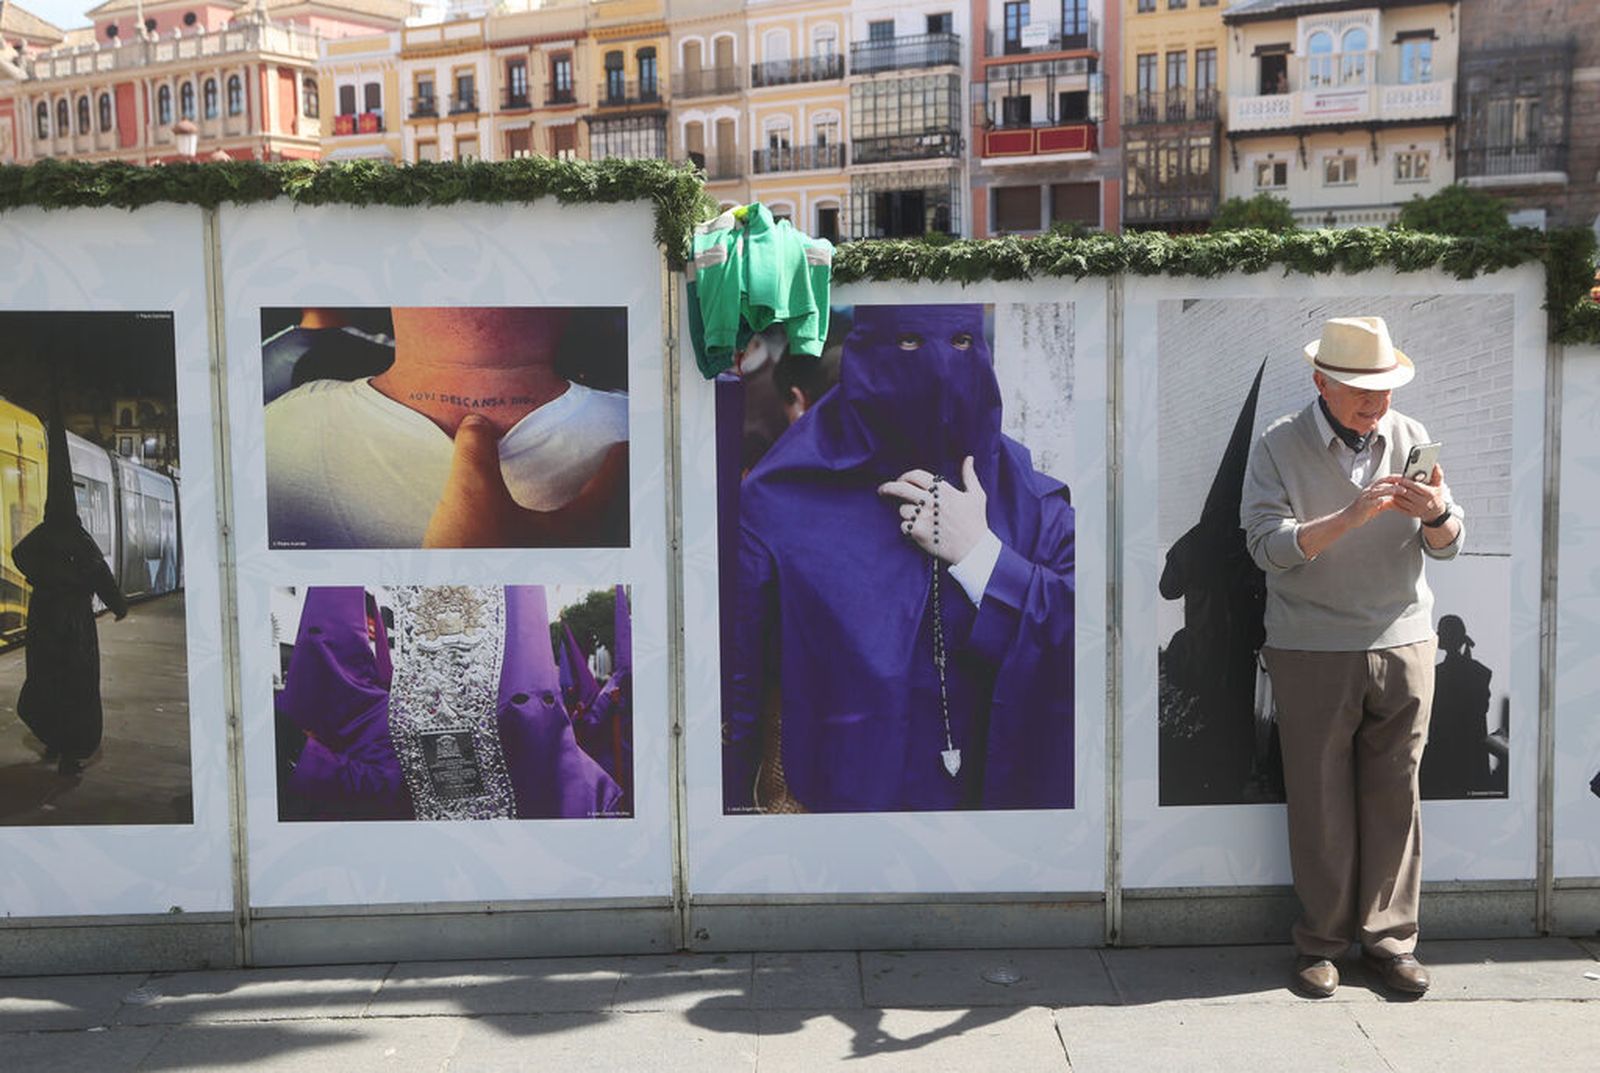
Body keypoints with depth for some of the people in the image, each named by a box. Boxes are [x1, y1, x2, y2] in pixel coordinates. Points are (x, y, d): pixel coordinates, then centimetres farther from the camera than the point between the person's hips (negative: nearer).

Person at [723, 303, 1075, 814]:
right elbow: (736, 692, -10)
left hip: (992, 792, 2)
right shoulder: (778, 503, -11)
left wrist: (978, 555, -21)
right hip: (830, 797, -2)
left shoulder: (1026, 498, -4)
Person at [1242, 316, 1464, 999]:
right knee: (1319, 802, 3)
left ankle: (1390, 936, 17)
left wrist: (1438, 514, -18)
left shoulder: (1409, 438, 6)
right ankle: (1322, 940, 15)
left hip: (1403, 644, 3)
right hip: (1311, 653, -3)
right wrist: (1354, 515, -26)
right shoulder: (1279, 447, -3)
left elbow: (1447, 547, 5)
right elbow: (1268, 546, -15)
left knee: (1394, 797, 5)